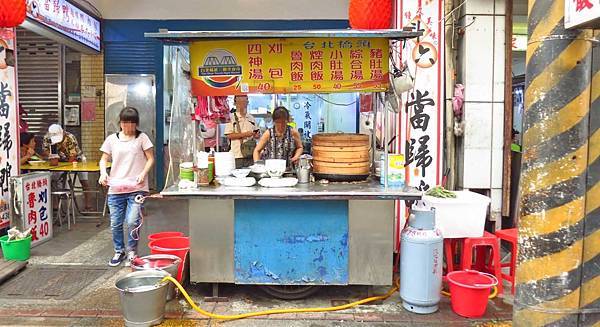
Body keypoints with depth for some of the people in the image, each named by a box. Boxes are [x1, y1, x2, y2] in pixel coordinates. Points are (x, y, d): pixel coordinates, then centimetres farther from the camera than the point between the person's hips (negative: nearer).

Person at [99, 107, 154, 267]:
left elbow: (150, 159, 3)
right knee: (115, 224, 7)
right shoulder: (112, 139, 10)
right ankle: (119, 251, 27)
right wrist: (103, 173, -5)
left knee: (132, 222, -10)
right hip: (115, 189, 3)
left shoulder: (142, 138, 3)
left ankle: (131, 252, 11)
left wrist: (143, 173, -13)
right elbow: (104, 159, 14)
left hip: (136, 188, -3)